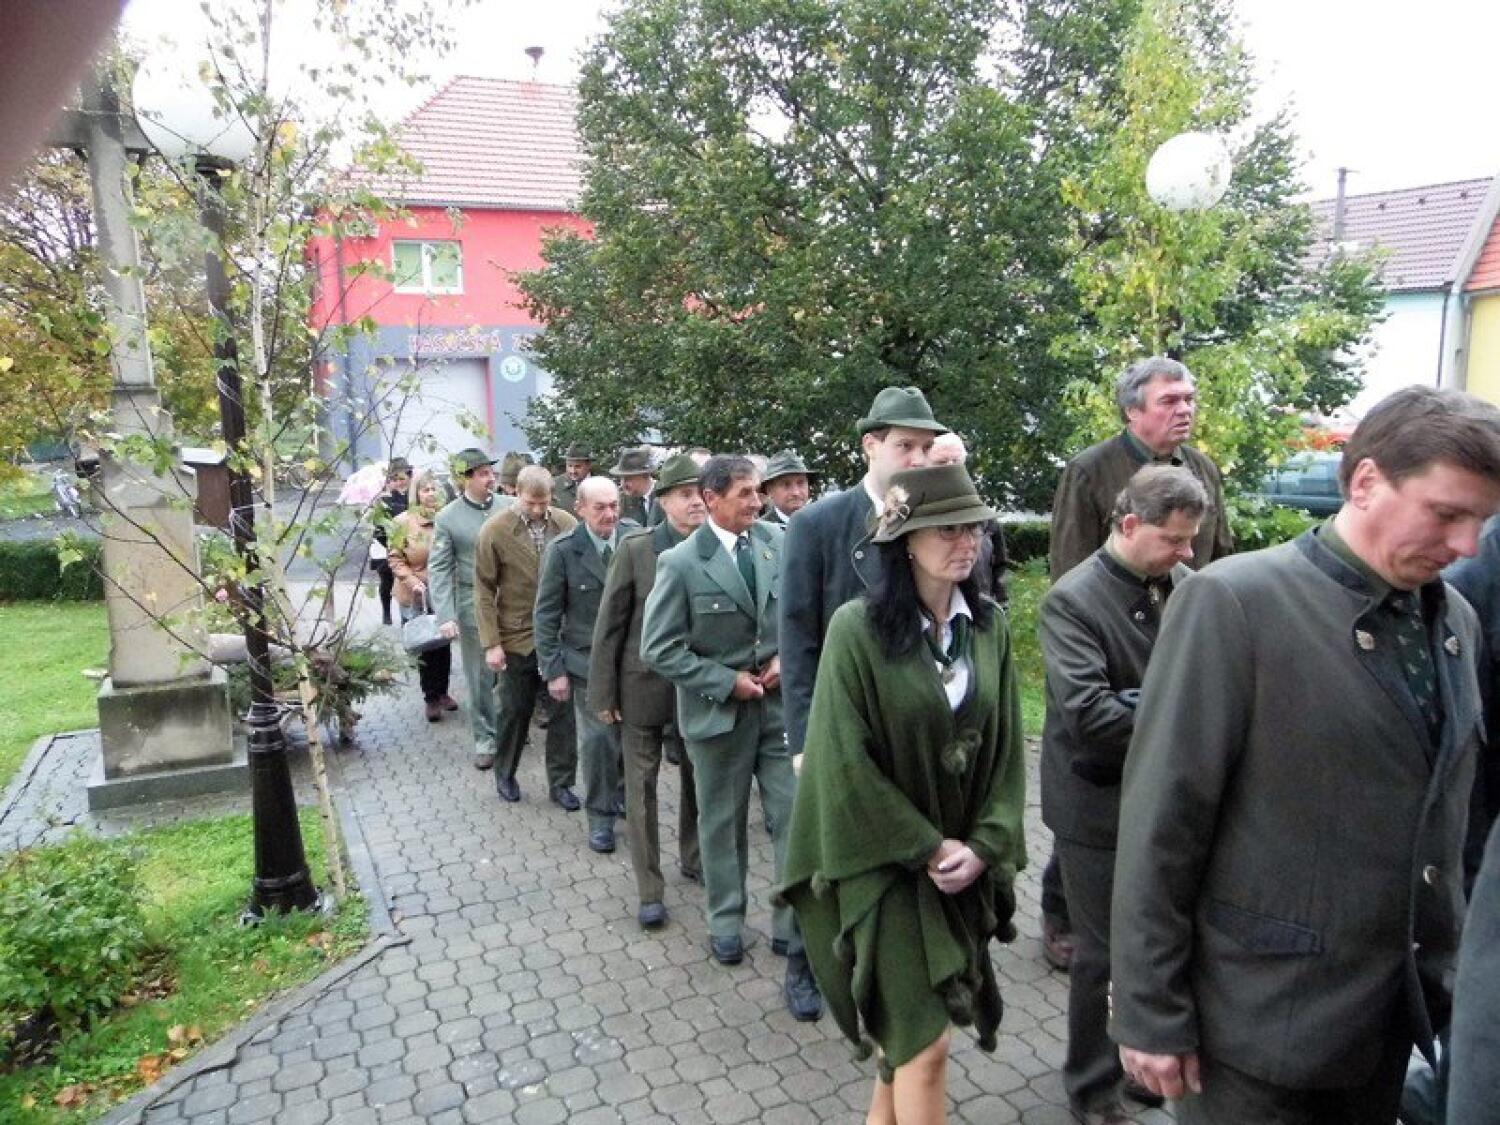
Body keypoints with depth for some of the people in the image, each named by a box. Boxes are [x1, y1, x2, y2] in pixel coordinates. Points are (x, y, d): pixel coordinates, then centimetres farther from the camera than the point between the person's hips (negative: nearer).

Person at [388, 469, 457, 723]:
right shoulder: (404, 521, -5)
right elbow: (396, 558, -3)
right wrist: (412, 581, -16)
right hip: (417, 596, -1)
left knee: (444, 644, 9)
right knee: (424, 647, 6)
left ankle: (442, 692, 26)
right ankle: (430, 698, 18)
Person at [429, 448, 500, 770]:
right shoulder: (448, 517, -4)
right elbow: (439, 569, -3)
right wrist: (445, 616, -12)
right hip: (473, 606, -1)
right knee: (479, 677, 8)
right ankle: (485, 738, 22)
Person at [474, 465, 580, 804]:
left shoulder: (567, 524, -4)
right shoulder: (494, 531, -9)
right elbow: (484, 591, -5)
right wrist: (491, 643, -8)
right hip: (517, 638, -1)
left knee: (564, 710, 6)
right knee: (514, 711, 13)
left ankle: (561, 782, 21)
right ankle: (505, 774, 36)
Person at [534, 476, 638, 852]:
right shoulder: (562, 550, -11)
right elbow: (546, 614, -6)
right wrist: (553, 669, -8)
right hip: (589, 662, -2)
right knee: (597, 740, 3)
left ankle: (625, 794, 37)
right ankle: (600, 815, 22)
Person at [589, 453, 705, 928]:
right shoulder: (636, 549, -10)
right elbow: (610, 624, -6)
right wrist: (603, 692, -5)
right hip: (644, 688, -2)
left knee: (698, 778, 16)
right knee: (641, 786, 6)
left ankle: (692, 858, 40)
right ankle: (650, 890, 20)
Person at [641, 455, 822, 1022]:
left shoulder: (776, 541, -4)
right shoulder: (680, 562, -14)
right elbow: (659, 649, -13)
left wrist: (786, 656, -7)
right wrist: (727, 681, -15)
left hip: (780, 703, 2)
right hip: (719, 709, -2)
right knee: (723, 822, 16)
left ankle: (797, 943, 12)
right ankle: (726, 920, 39)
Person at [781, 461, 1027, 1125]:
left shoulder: (988, 628, 0)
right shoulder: (857, 629, -16)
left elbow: (1007, 747, 3)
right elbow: (846, 759, -16)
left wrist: (985, 844, -6)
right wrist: (925, 847, -12)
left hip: (964, 863, 5)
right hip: (888, 863, -5)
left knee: (910, 1030, 17)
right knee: (926, 1042, 0)